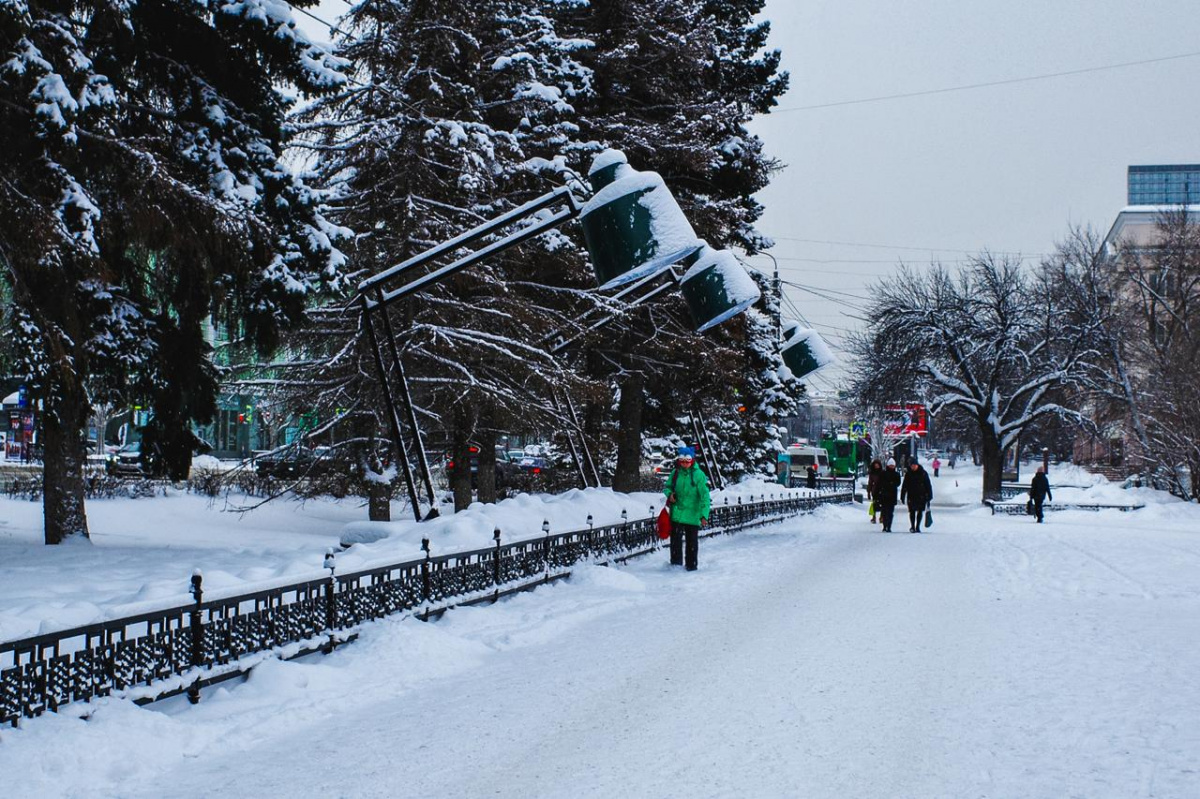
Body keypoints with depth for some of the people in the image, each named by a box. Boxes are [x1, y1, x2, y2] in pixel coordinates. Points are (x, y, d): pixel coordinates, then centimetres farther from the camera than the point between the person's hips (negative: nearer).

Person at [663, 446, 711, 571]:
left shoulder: (698, 475, -9)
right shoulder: (675, 473, 2)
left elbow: (704, 496, -10)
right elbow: (667, 487, 18)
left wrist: (704, 515, -17)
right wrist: (669, 494, -6)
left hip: (692, 515, -3)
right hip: (677, 513, 3)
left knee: (692, 541, 9)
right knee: (675, 539, 5)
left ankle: (691, 564, 21)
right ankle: (676, 563, 16)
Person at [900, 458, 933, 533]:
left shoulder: (923, 473, 0)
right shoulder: (908, 474, 2)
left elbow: (928, 485, 4)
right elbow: (904, 486, 6)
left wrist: (929, 496, 0)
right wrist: (902, 496, 2)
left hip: (921, 496, 0)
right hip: (911, 496, 0)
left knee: (920, 512, 3)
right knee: (912, 512, -2)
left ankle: (917, 527, 13)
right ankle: (912, 527, 7)